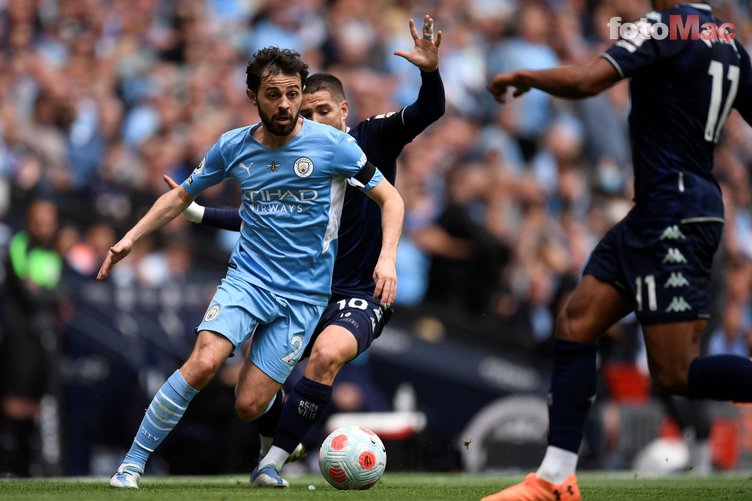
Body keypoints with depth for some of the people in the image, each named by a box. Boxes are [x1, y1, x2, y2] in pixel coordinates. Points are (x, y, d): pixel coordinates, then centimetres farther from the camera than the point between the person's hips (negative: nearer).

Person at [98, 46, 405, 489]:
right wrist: (131, 238, 7)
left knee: (249, 406, -8)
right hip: (248, 277, 1)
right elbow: (182, 196, 16)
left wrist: (387, 258, -15)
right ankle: (133, 464, -14)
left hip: (305, 292, -1)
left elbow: (390, 198, 0)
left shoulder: (332, 144, -8)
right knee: (204, 362, -26)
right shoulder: (233, 147, 0)